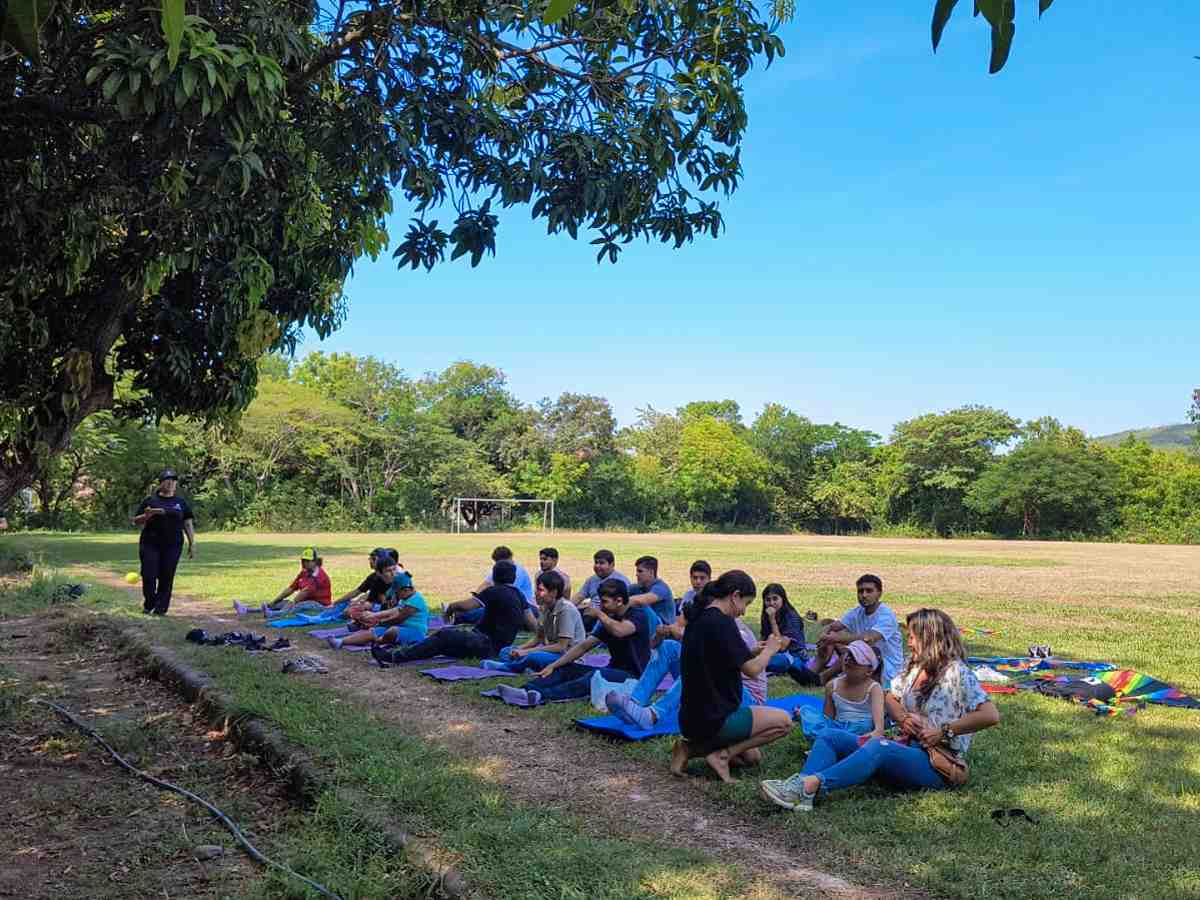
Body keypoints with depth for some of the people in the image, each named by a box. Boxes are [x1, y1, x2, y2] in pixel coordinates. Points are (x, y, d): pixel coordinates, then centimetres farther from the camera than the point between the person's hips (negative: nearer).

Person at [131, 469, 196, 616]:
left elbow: (188, 524, 12)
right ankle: (148, 605, 16)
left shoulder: (181, 502, 12)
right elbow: (136, 521, 6)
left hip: (172, 546, 1)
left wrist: (192, 544, 6)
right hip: (150, 545, -1)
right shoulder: (150, 500, 7)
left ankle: (161, 608, 7)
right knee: (149, 576, -4)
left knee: (167, 577, -2)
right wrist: (148, 515, -15)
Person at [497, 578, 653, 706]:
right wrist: (553, 666, -1)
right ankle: (527, 691, -30)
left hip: (634, 676, -8)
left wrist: (599, 613, -16)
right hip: (612, 671, 8)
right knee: (567, 669, -7)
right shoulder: (609, 620, 14)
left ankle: (542, 696, -50)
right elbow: (584, 646, 9)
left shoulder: (639, 614, -9)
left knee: (596, 676, -34)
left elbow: (619, 631, -32)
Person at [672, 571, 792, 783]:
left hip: (691, 718, 9)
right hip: (714, 720, -9)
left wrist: (754, 651, 12)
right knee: (783, 720, 2)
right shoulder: (722, 622, -19)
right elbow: (753, 669, -17)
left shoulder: (699, 618, 9)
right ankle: (722, 754, -4)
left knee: (751, 757, 23)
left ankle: (694, 747, 7)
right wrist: (770, 650, 3)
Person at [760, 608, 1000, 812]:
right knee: (829, 735, -9)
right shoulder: (913, 666, 15)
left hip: (939, 764, -8)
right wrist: (903, 717, 0)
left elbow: (991, 716, -18)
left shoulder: (957, 673, -9)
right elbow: (890, 699, 23)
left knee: (879, 747, -39)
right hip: (907, 749, 8)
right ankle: (802, 785, -38)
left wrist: (944, 732, -17)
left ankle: (811, 784, -54)